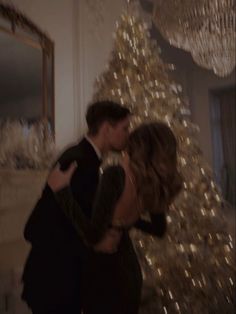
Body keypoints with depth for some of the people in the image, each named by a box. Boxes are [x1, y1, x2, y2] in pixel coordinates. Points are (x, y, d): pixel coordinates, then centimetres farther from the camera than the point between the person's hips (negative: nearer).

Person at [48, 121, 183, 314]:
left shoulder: (116, 174, -26)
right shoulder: (153, 184, -4)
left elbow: (93, 236, -32)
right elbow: (159, 229, 10)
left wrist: (61, 190, -26)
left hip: (104, 267, -6)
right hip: (129, 267, 6)